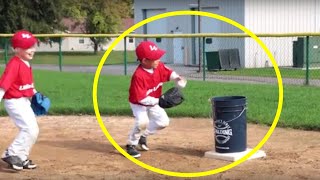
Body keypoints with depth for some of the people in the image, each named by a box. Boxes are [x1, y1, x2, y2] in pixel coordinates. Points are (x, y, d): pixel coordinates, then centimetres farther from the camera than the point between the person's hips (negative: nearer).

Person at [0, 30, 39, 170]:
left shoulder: (26, 64, 9)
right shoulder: (14, 64, -19)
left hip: (25, 102, 10)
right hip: (14, 102, -10)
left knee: (33, 130, 13)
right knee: (30, 129, -16)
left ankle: (21, 158, 24)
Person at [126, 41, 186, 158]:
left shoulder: (159, 66, -16)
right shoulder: (138, 76, -36)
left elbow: (169, 73, 3)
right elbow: (141, 98, -35)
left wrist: (177, 78, -19)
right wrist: (159, 101, -39)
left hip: (153, 102, 7)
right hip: (138, 104, -7)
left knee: (164, 121, 5)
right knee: (142, 122, -30)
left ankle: (143, 135, 26)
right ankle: (131, 145, -6)